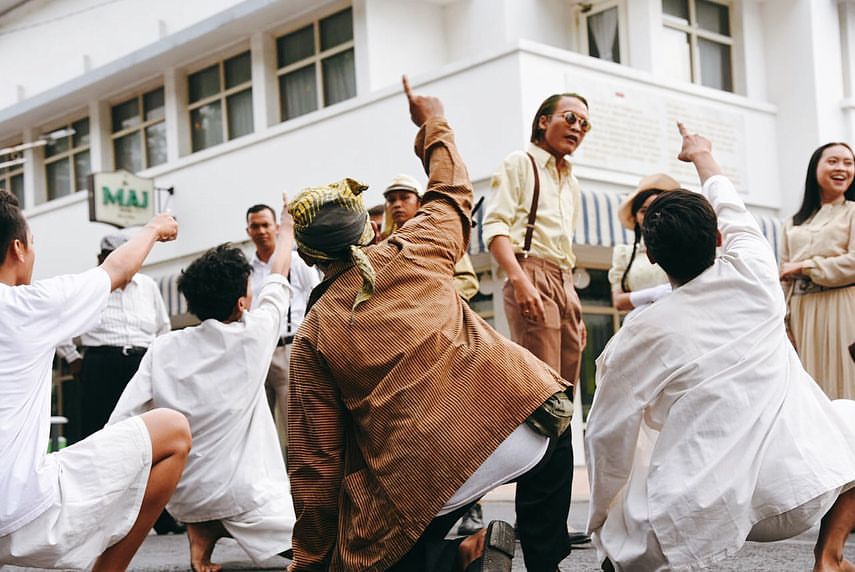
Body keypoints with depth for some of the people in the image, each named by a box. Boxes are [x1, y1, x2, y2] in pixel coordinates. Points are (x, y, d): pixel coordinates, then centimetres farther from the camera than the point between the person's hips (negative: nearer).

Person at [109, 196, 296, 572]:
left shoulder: (163, 350, -2)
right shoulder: (252, 338, -8)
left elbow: (119, 426, -7)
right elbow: (278, 277, 10)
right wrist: (286, 227, 25)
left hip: (181, 496, 5)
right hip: (241, 496, -5)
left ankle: (201, 530, 11)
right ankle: (216, 528, -8)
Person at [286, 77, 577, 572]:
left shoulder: (314, 335, 6)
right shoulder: (416, 251, 8)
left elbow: (316, 462, 4)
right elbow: (453, 189, 30)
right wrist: (434, 121, 47)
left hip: (428, 482, -1)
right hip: (517, 419, 2)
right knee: (550, 425, 36)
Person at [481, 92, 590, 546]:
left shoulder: (570, 182, 25)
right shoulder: (520, 164, 2)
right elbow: (495, 227, -9)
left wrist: (574, 310, 21)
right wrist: (519, 278, -24)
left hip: (564, 285, 8)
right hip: (532, 278, -8)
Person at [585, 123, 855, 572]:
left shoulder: (639, 336, -3)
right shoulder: (755, 274, 2)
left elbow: (607, 439, 0)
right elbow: (731, 211, 23)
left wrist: (600, 529, 14)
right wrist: (703, 157, 42)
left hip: (702, 516, 1)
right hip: (800, 492, 0)